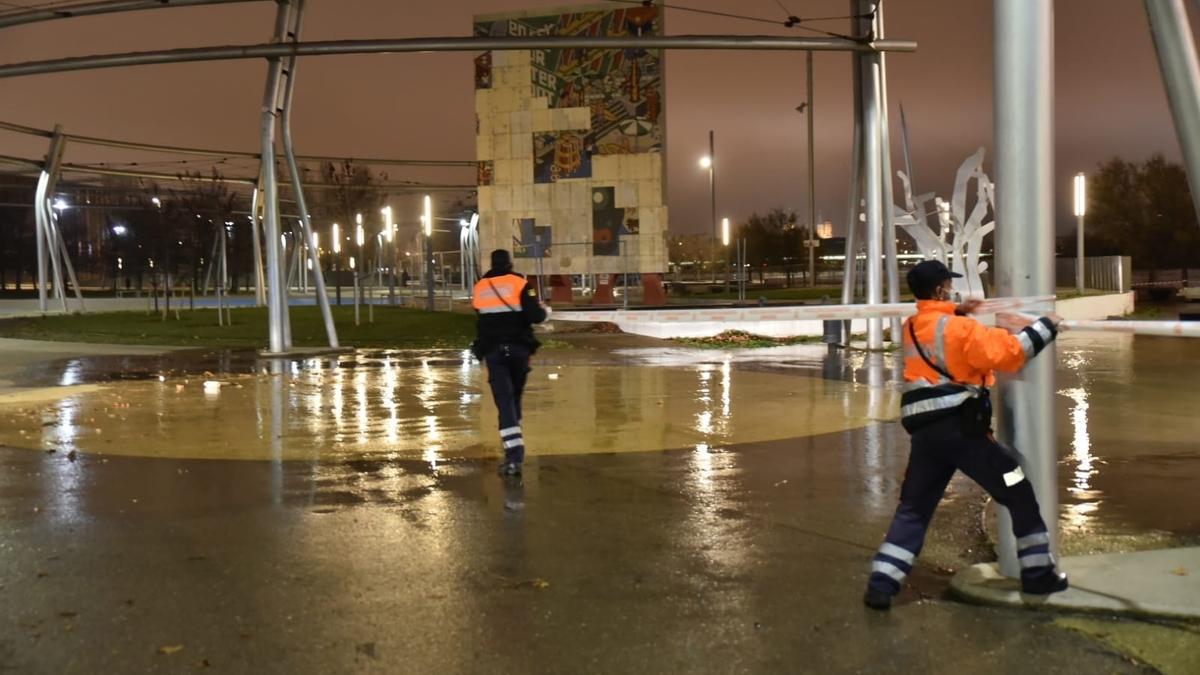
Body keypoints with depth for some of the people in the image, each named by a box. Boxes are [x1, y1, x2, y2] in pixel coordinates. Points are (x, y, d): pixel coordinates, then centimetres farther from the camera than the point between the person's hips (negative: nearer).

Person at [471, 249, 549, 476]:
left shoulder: (479, 287, 8)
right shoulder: (520, 283, -3)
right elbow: (535, 316, -11)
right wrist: (545, 310, 10)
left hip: (493, 351, 1)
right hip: (518, 348, -1)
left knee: (504, 400, -4)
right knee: (514, 396, 18)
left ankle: (514, 453, -16)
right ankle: (514, 447, 25)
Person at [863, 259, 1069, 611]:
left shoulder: (910, 328, 12)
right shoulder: (960, 329, -9)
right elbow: (1009, 353, -12)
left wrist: (957, 313, 24)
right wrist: (1046, 326, 0)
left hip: (924, 432, 6)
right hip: (961, 428, -6)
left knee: (912, 509, 11)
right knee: (1020, 495, 10)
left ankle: (881, 584, 1)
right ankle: (1039, 574, 17)